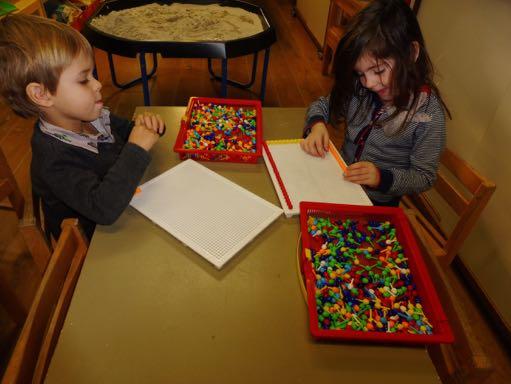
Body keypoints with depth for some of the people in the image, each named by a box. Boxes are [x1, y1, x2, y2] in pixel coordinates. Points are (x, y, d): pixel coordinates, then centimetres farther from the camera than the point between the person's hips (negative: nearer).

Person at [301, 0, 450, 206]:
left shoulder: (428, 114, -20)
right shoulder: (361, 88, -10)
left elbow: (424, 177, -13)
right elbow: (322, 105, 6)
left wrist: (382, 177, -30)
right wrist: (317, 124, -16)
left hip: (376, 204, -4)